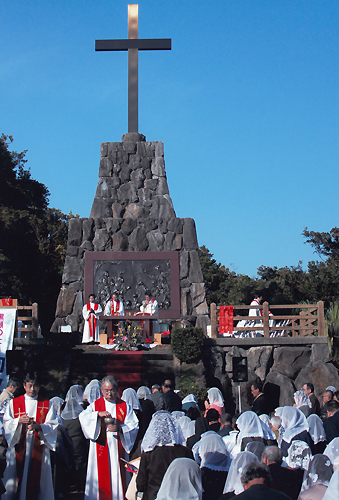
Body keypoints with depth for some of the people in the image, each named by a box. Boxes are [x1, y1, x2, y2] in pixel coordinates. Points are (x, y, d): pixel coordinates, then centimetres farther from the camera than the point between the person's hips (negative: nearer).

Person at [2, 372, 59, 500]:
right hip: (19, 447, 0)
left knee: (37, 475, -3)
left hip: (39, 447, 0)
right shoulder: (14, 403, 10)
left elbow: (53, 426, 0)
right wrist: (18, 421, -16)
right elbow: (6, 424, 3)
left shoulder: (47, 405, 8)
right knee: (18, 474, -3)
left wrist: (39, 426, -17)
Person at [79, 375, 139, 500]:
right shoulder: (95, 405, 7)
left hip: (118, 449, 0)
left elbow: (134, 426, -1)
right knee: (101, 477, -2)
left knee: (118, 477, 0)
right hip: (100, 449, 0)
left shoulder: (125, 407, 8)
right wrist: (98, 414, -26)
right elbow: (83, 417, -11)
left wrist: (120, 428, -18)